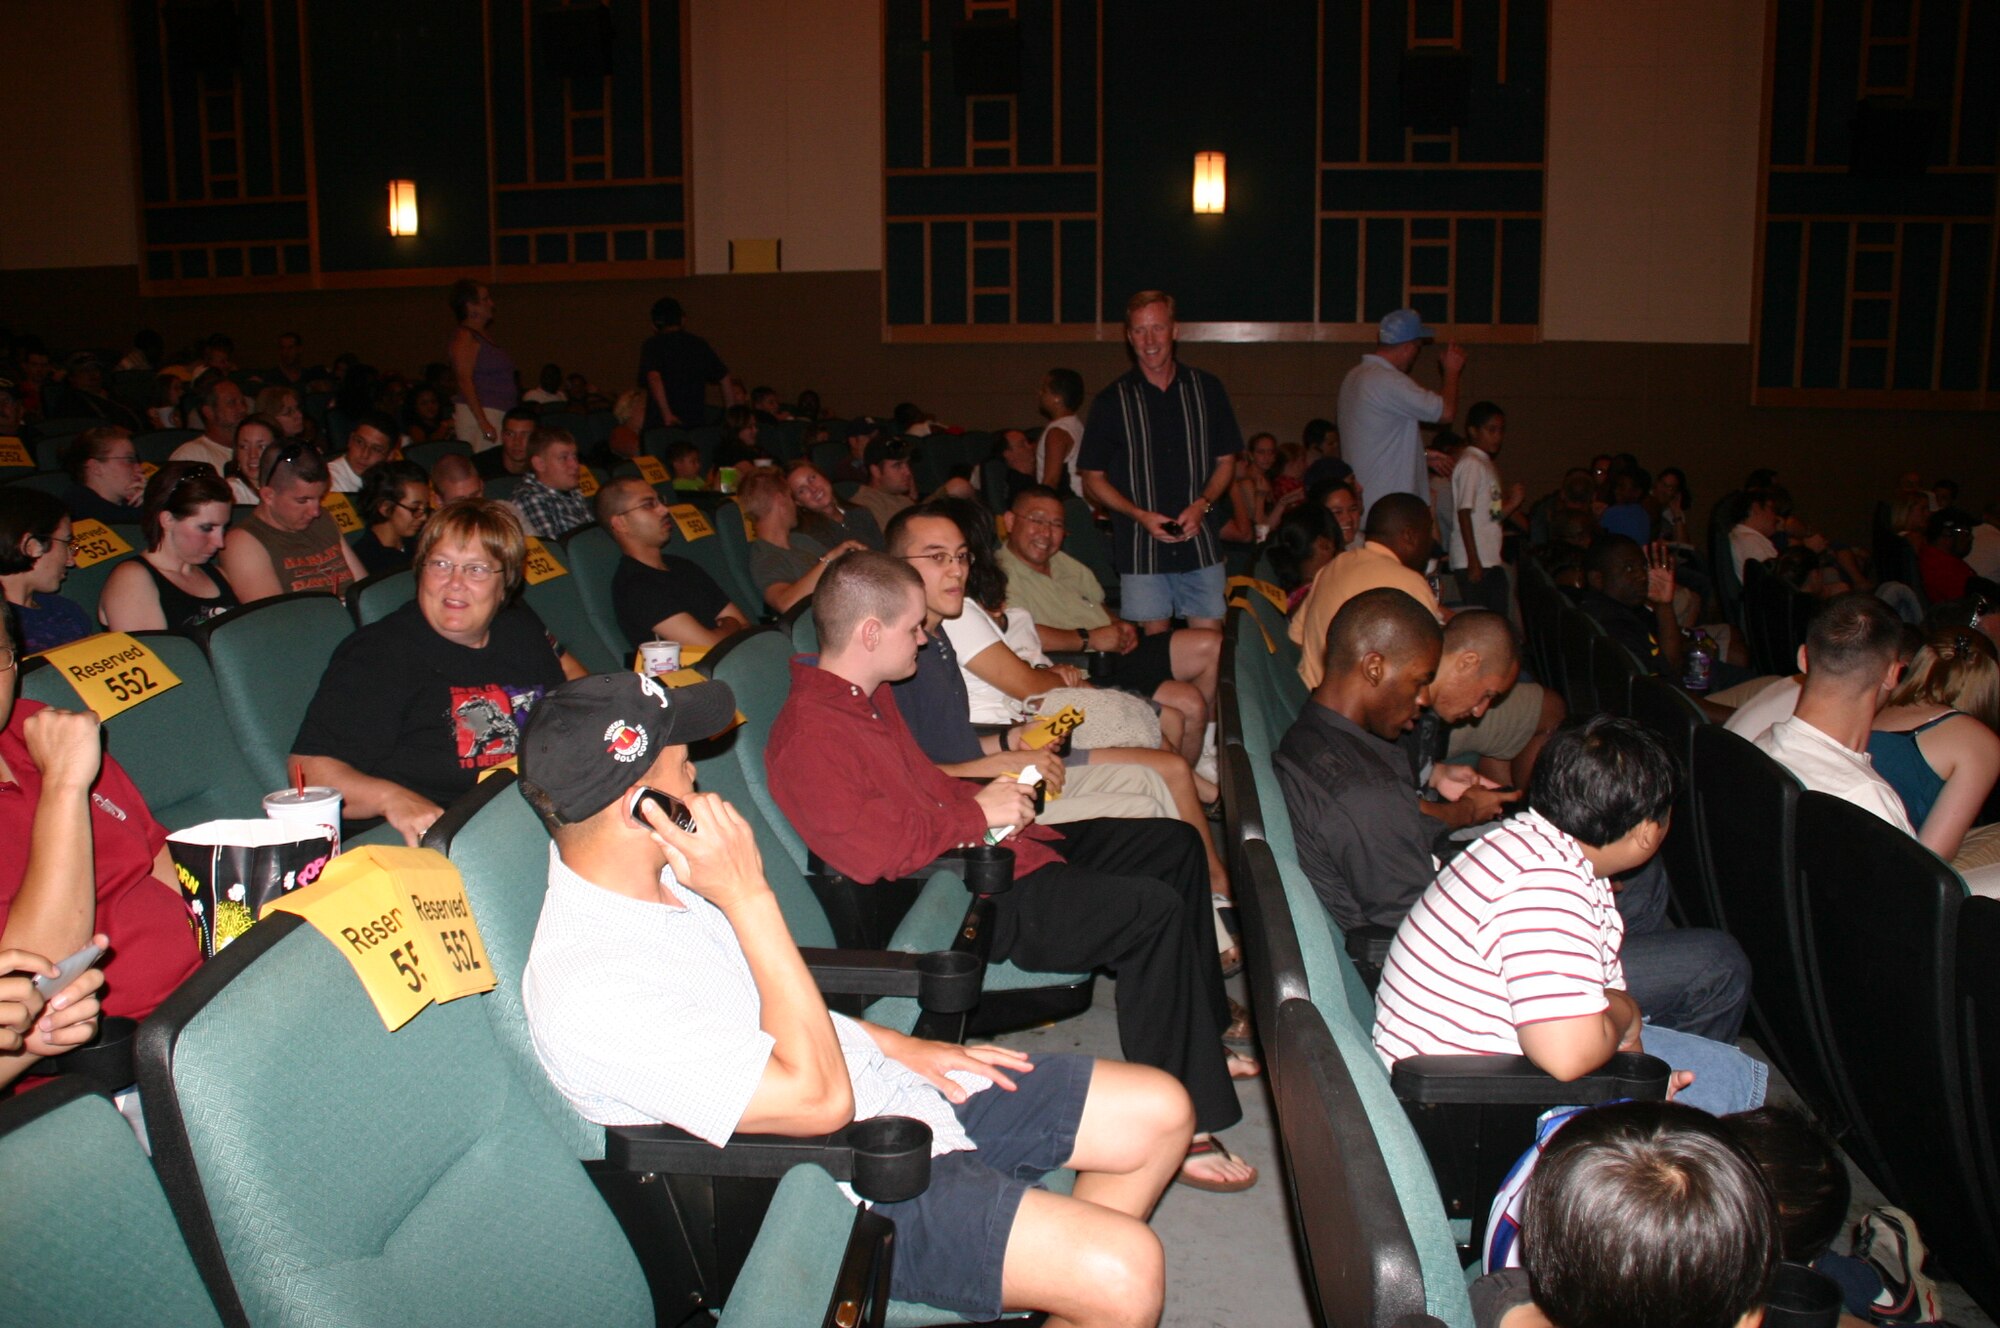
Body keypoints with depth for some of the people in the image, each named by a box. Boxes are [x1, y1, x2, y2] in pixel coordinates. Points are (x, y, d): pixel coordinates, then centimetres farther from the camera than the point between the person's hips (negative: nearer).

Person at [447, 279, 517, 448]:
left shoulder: (483, 336, 18)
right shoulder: (463, 337, -7)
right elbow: (464, 381, -15)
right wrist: (483, 422, -21)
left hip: (496, 414, 8)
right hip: (477, 414, -8)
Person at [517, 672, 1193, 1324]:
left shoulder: (660, 875, 2)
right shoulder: (588, 990, -27)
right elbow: (818, 1096, -28)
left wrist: (901, 1048, 9)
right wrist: (748, 894, -28)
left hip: (892, 1087, 9)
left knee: (1161, 1111, 7)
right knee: (1125, 1272, -22)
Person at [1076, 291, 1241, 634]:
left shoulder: (1207, 389, 8)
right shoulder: (1112, 401, 3)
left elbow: (1226, 461, 12)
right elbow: (1093, 480, 5)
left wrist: (1202, 505, -7)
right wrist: (1140, 515, -11)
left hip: (1201, 545, 1)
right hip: (1140, 552, -1)